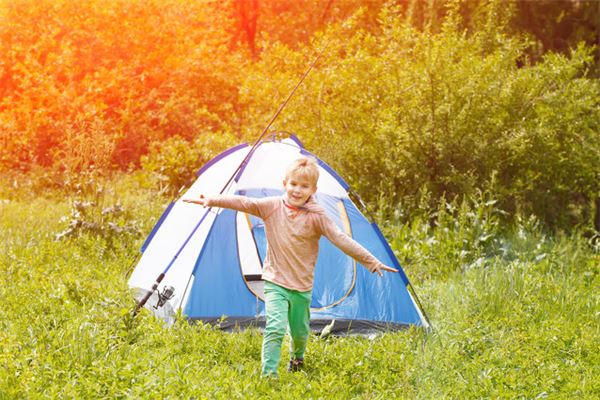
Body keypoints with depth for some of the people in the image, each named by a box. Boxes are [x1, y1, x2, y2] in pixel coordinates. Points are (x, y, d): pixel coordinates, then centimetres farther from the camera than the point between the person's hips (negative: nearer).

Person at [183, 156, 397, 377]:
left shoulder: (317, 217, -11)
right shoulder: (272, 206, -7)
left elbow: (342, 241, -13)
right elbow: (243, 203, -12)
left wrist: (372, 263, -15)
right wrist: (211, 201, -23)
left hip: (302, 286, 1)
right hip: (275, 282, -1)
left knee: (300, 331, 16)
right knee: (275, 328, -18)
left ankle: (297, 357, 48)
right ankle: (268, 374, -15)